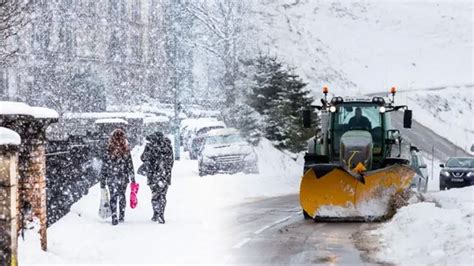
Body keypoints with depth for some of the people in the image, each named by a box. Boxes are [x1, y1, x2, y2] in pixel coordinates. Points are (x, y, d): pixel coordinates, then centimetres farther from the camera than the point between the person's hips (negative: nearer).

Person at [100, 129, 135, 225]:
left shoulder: (108, 152, -9)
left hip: (111, 179, -2)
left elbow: (104, 168, -5)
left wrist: (102, 182, 3)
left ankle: (114, 218, -8)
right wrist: (133, 179, 5)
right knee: (122, 196, 17)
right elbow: (130, 166, -3)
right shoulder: (126, 151, -6)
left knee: (113, 198, 2)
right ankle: (121, 217, 24)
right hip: (123, 179, 2)